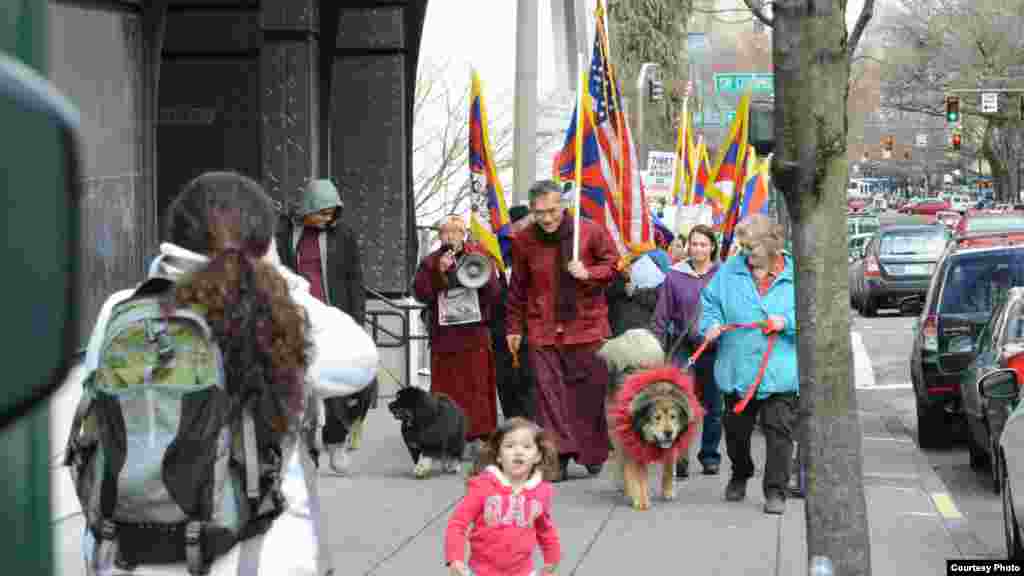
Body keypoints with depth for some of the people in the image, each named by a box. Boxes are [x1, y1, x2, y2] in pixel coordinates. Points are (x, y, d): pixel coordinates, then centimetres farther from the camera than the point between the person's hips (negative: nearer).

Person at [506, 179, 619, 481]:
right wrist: (514, 327, 14)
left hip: (586, 325, -1)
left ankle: (593, 454, 15)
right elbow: (518, 288, 12)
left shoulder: (591, 232, -4)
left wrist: (588, 273, -13)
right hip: (543, 329, 1)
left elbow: (613, 265, 6)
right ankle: (559, 457, -3)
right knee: (550, 393, -4)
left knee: (591, 391, 2)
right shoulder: (523, 240, 3)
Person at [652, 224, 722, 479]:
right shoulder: (675, 276, 3)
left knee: (713, 405, 9)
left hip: (715, 348, 0)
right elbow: (662, 316, 7)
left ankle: (709, 455, 23)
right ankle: (679, 457, -6)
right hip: (683, 346, 0)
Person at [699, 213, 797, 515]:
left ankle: (776, 491, 3)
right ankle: (740, 475, 39)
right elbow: (709, 300, 14)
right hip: (737, 371, 3)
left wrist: (786, 321, -15)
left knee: (778, 431, -4)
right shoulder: (730, 271, 6)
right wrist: (711, 324, -4)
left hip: (780, 373, -3)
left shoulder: (796, 275, -2)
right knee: (736, 429, 13)